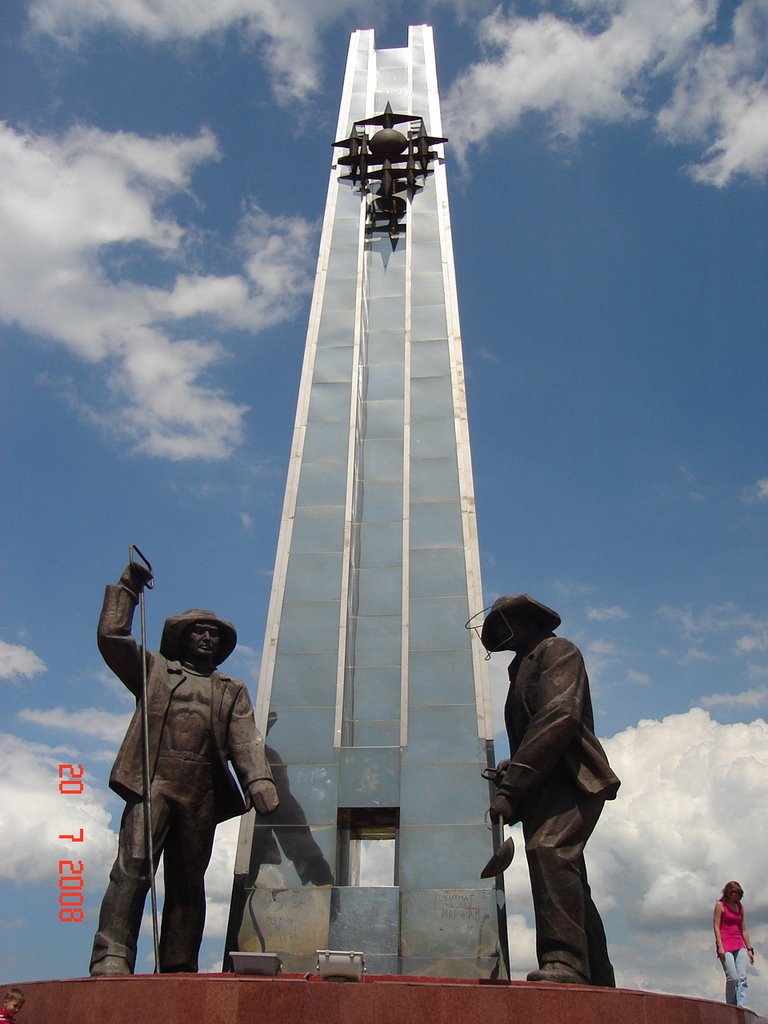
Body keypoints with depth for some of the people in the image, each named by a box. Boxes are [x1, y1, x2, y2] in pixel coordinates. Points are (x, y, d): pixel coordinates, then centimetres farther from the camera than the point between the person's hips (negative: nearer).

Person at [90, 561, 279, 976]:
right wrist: (128, 587, 11)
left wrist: (259, 784, -8)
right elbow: (112, 635, 10)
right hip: (152, 782, -2)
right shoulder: (155, 670, 20)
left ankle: (178, 970, 6)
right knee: (132, 867, -15)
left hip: (202, 795, 2)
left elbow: (246, 740, 8)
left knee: (188, 882, 3)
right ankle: (111, 958, -19)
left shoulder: (232, 691, 22)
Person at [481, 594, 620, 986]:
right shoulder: (523, 670, 28)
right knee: (569, 883, 10)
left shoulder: (558, 650, 1)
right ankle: (599, 982, 17)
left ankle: (564, 961, -36)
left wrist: (511, 787, -21)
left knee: (548, 849, -30)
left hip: (570, 779, -9)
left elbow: (559, 717, -16)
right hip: (543, 789, 9)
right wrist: (513, 791, 4)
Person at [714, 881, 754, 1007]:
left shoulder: (740, 906, 17)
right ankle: (731, 1008, 1)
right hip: (725, 945, -5)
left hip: (740, 945, 5)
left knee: (742, 978, -9)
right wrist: (720, 947, -13)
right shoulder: (720, 905, 1)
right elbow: (716, 926, -4)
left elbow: (744, 930, 19)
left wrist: (749, 949, 14)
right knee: (732, 978, -11)